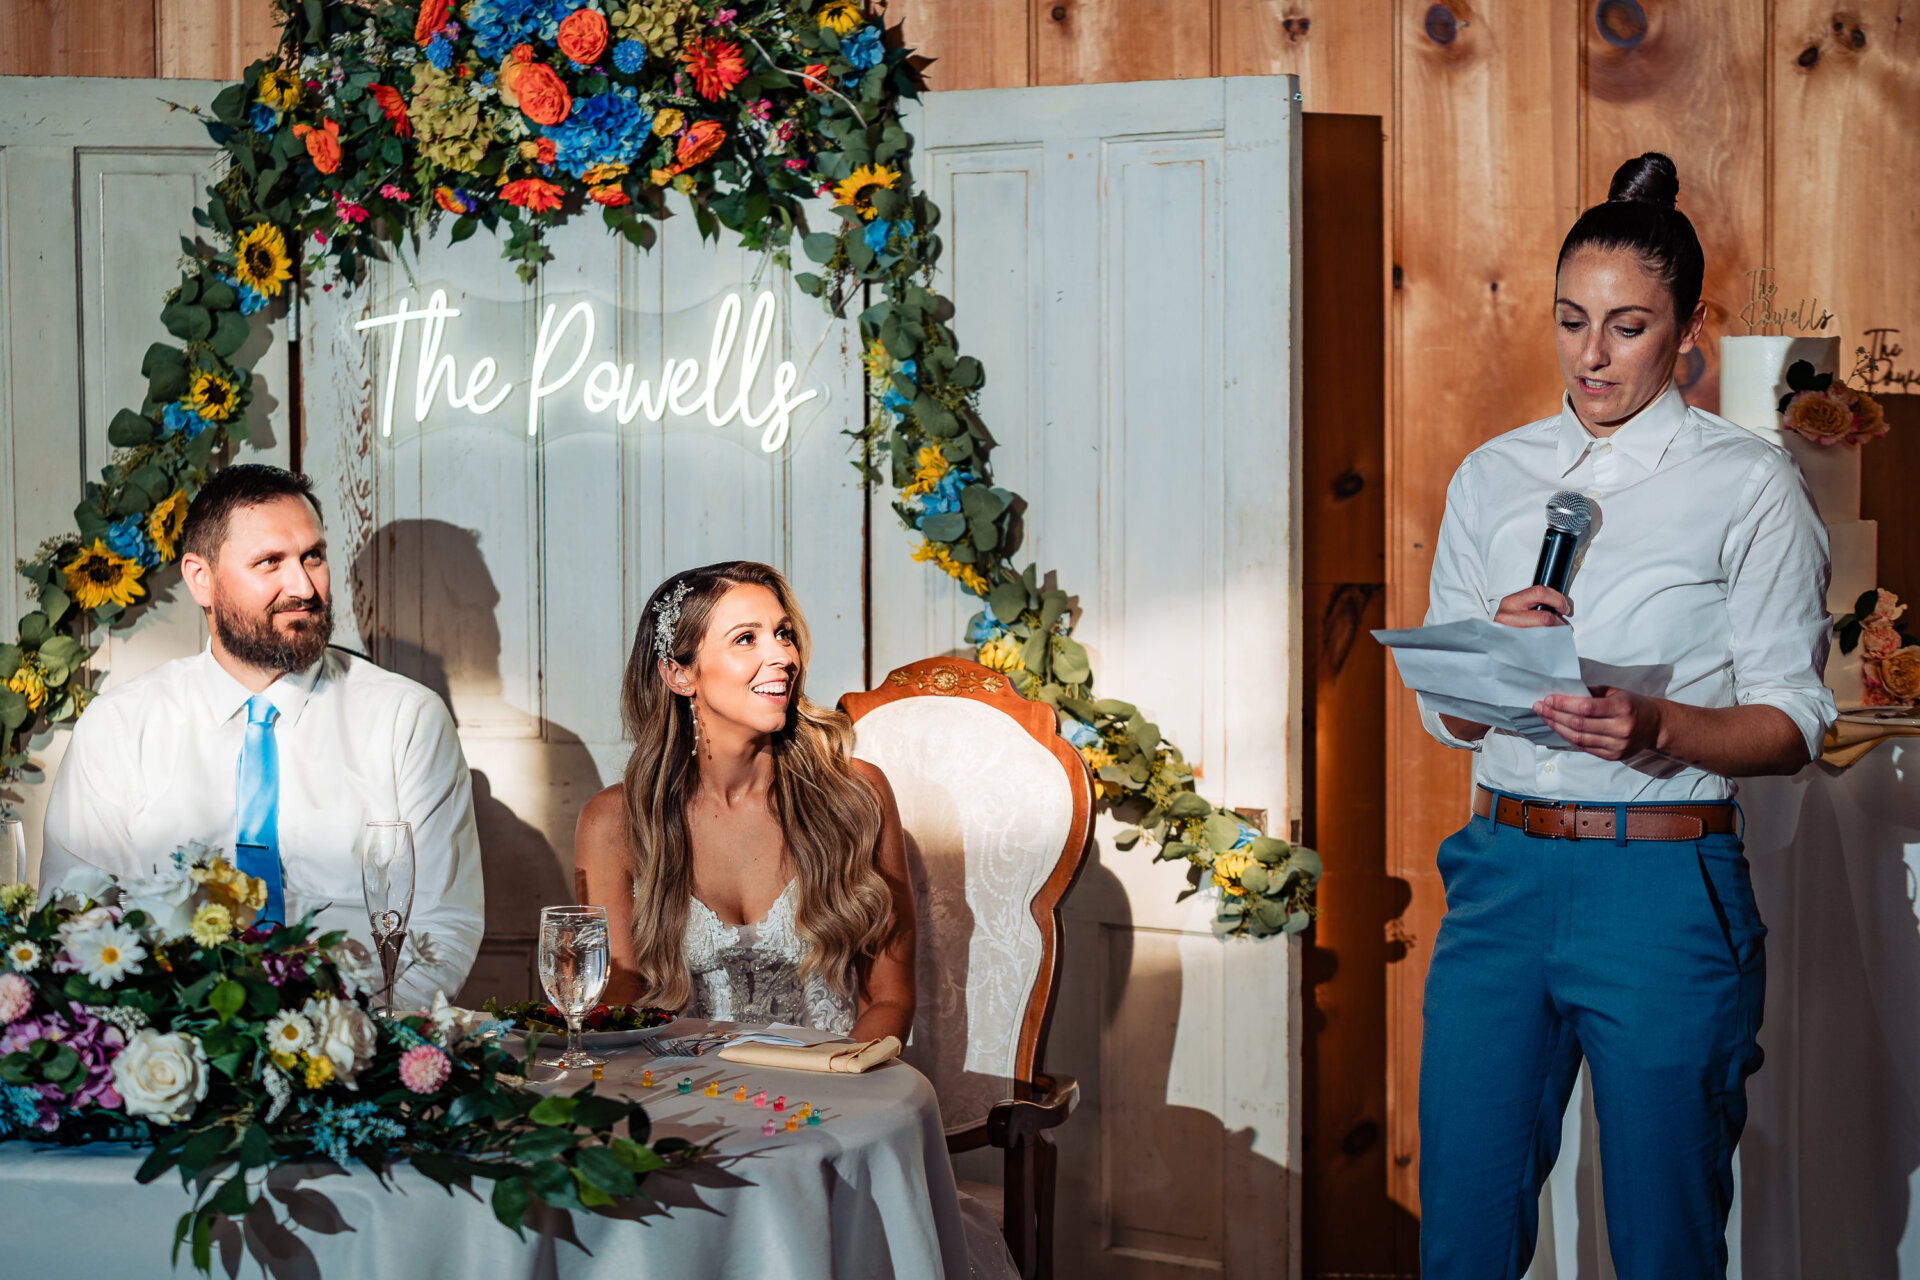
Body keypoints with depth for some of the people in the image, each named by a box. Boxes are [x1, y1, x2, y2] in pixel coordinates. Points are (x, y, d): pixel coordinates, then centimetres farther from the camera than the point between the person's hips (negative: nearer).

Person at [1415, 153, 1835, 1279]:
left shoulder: (1750, 484, -1)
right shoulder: (1492, 478, 11)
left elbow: (1792, 721, -4)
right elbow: (1444, 713, 13)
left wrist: (1654, 727, -22)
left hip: (1666, 889, -3)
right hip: (1502, 874, 4)